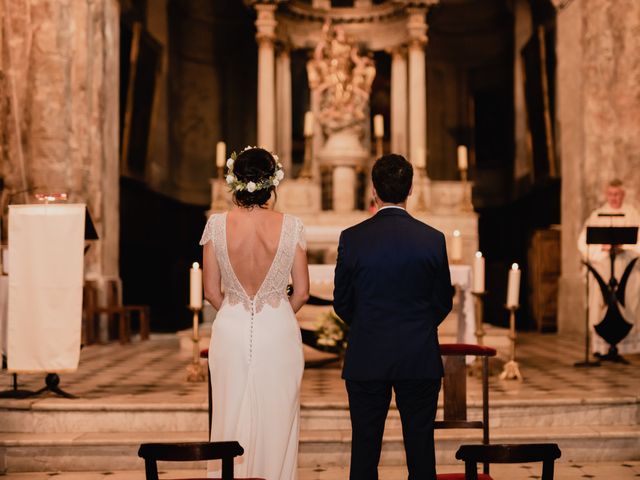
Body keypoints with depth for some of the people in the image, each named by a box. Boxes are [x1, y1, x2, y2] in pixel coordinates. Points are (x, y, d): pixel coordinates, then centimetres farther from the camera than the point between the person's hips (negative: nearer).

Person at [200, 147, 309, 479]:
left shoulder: (217, 224, -8)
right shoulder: (290, 226, -9)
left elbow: (211, 292, -2)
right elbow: (302, 292, -3)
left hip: (230, 330, 1)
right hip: (279, 331, -1)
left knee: (231, 418, 11)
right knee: (276, 419, 11)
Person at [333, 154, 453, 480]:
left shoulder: (352, 238, -7)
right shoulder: (432, 239, -6)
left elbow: (342, 302, 1)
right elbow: (443, 302, 3)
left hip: (366, 359, 0)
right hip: (420, 360, 0)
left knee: (364, 446, 8)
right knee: (420, 447, 8)